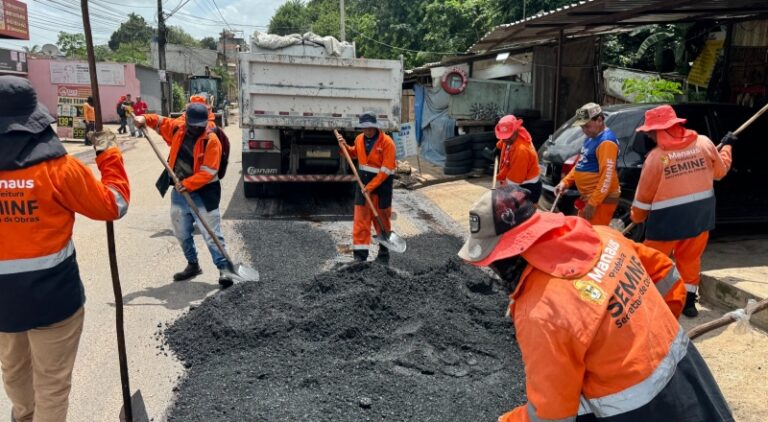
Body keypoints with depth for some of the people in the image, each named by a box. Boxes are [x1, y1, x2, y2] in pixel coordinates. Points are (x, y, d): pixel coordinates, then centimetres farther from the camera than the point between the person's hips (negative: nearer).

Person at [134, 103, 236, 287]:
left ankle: (224, 268, -4)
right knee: (182, 233, 16)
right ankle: (193, 264, 33)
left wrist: (187, 184, -27)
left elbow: (208, 172, -21)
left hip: (203, 193, -6)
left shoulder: (211, 140, -17)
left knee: (211, 233, -8)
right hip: (180, 191, 7)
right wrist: (145, 119, 1)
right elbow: (160, 121, 21)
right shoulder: (177, 127, 0)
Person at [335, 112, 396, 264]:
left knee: (382, 220, 8)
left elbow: (386, 170, -18)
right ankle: (360, 254, 3)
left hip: (381, 184, -5)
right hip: (363, 182, 5)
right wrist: (345, 146, 8)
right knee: (361, 219, -1)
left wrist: (371, 186, -20)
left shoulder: (387, 142, -15)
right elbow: (354, 153, 27)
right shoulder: (359, 139, 4)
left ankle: (384, 254, 23)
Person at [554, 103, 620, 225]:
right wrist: (565, 182, 10)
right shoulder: (590, 138, 13)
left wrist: (592, 204, -26)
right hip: (588, 197, 10)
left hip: (601, 199, -10)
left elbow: (607, 177, -25)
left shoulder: (606, 141, -19)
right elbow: (581, 164, 22)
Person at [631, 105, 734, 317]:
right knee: (690, 259, 19)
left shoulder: (656, 156, -12)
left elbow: (644, 195, -4)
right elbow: (720, 171, 15)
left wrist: (636, 217, 13)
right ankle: (689, 301, 26)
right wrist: (727, 146, 33)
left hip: (667, 219, -4)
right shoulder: (703, 143, -2)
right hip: (701, 216, 5)